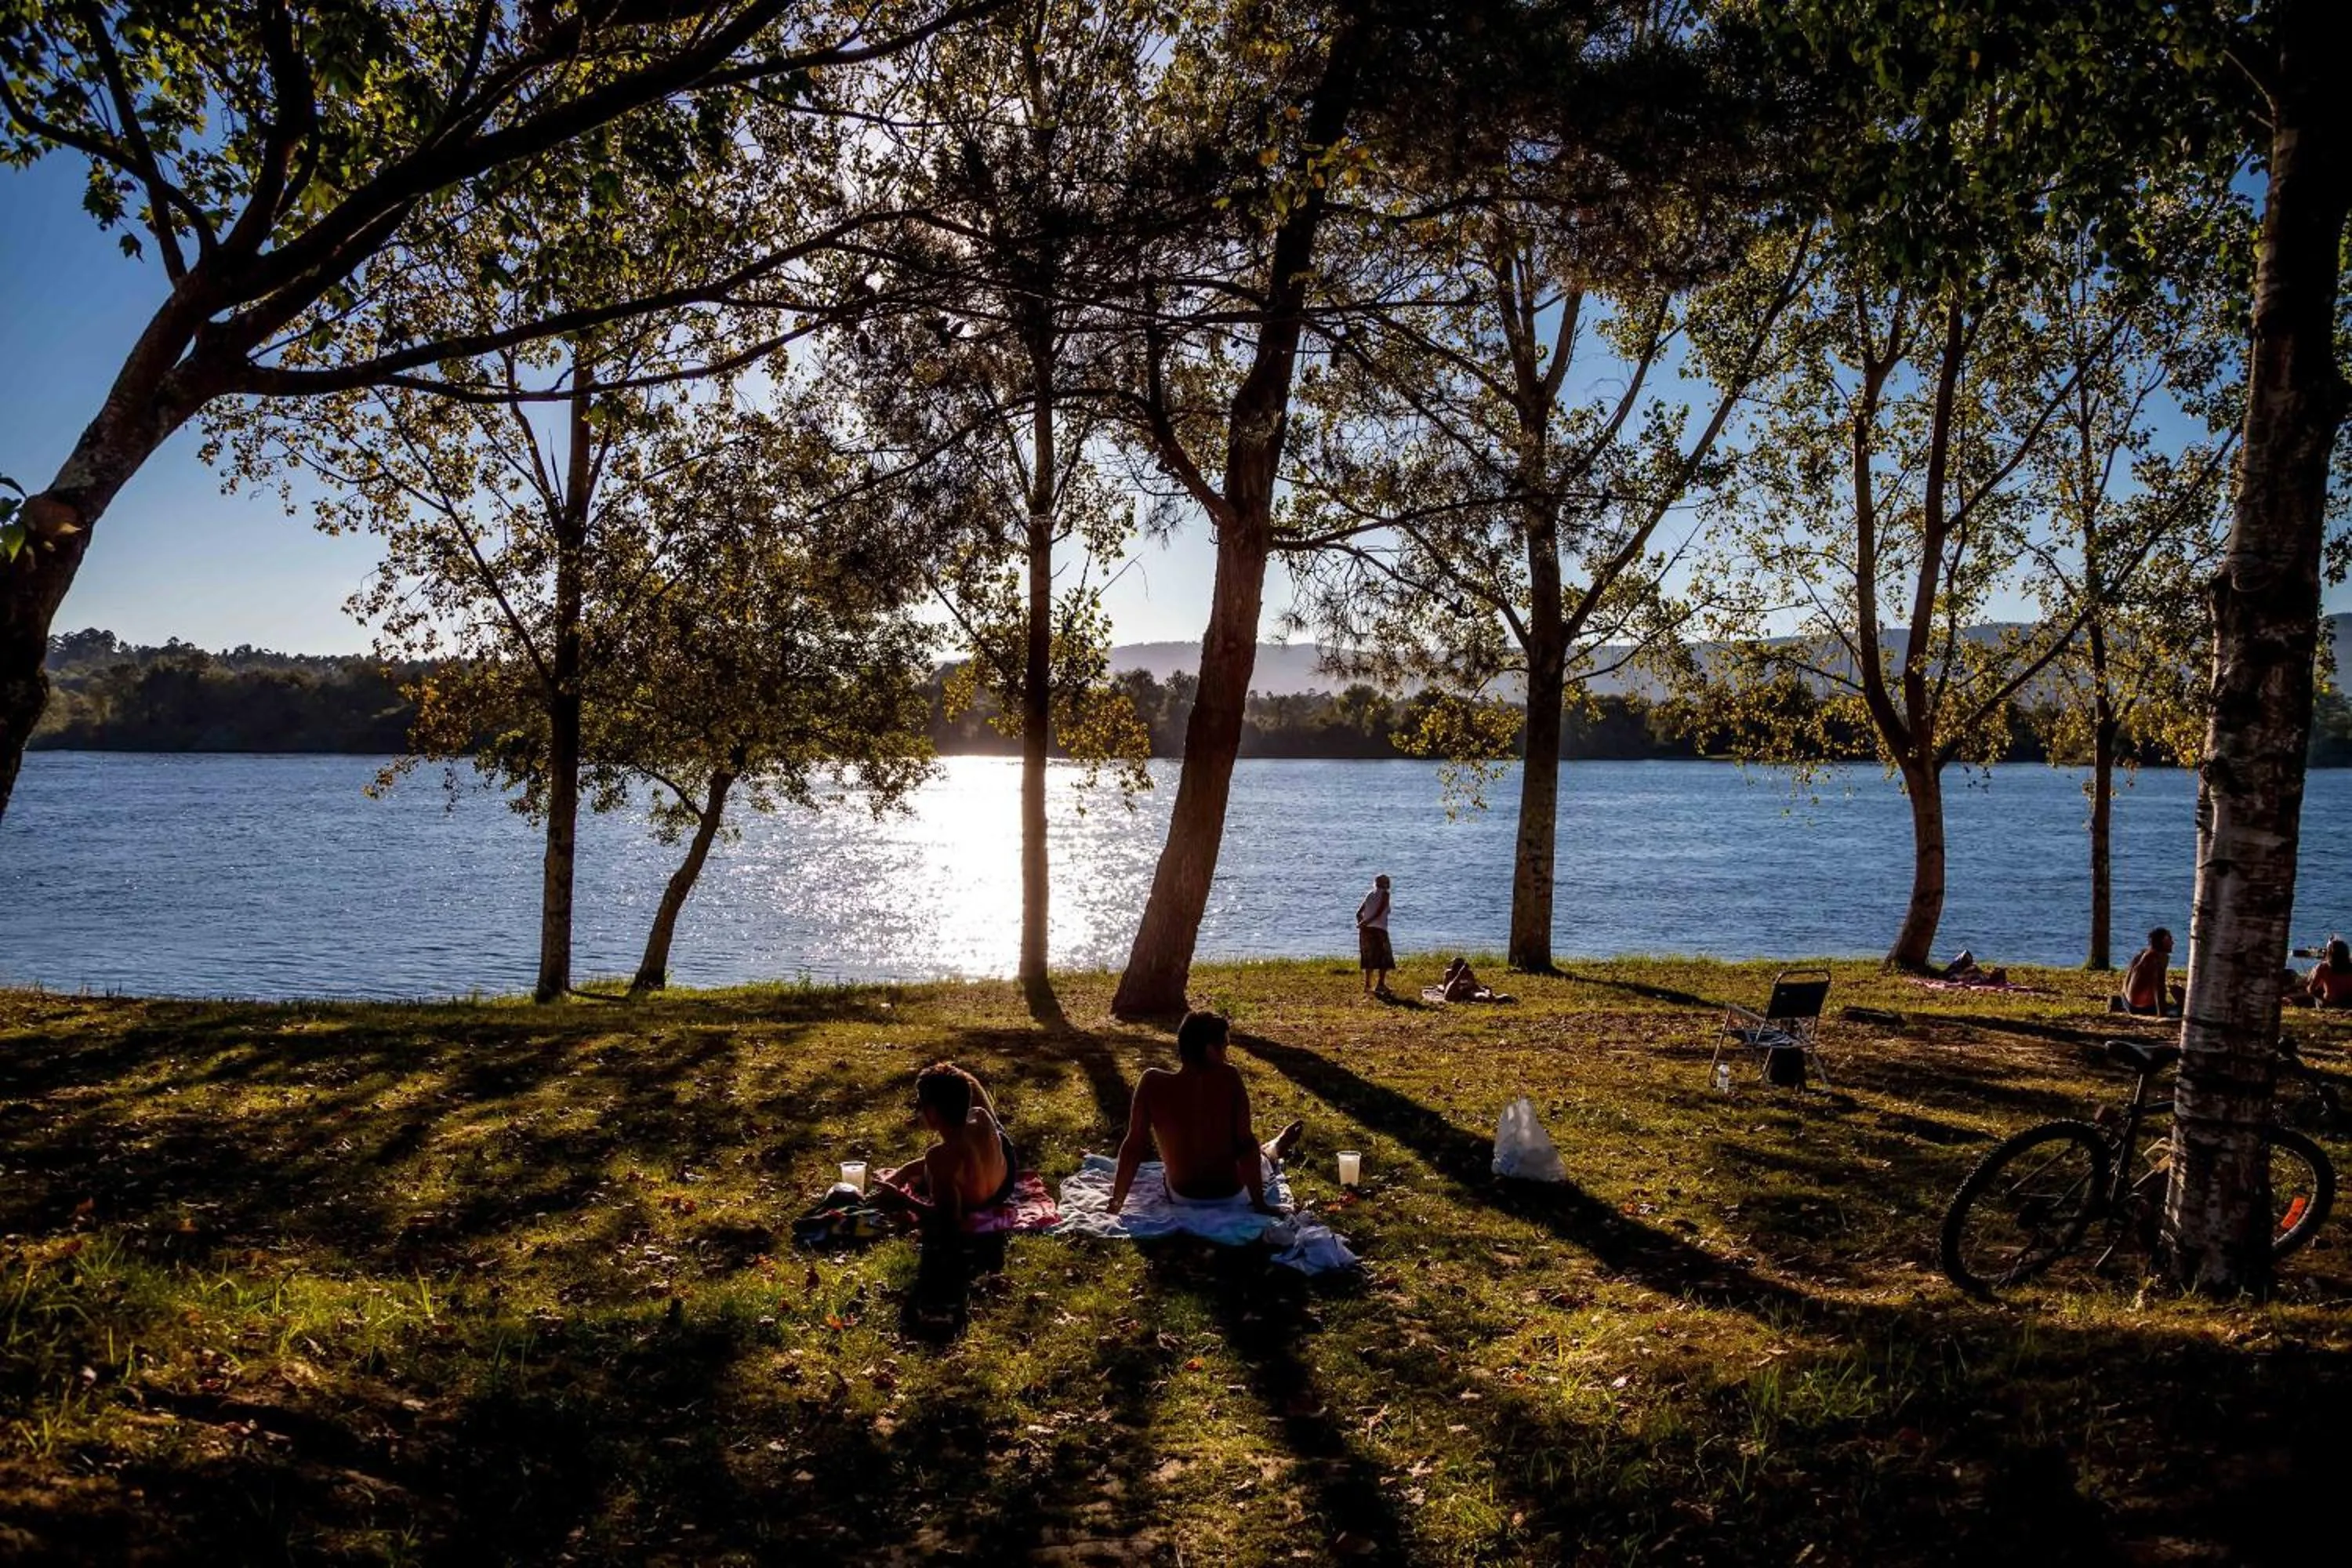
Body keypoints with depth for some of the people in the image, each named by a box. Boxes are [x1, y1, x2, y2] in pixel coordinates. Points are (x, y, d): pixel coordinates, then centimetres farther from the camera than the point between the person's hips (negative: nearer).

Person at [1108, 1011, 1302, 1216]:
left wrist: (1115, 1204, -6)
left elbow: (1133, 1147, -14)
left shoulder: (1152, 1082, -18)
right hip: (1233, 1195, -2)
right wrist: (1259, 1202, -10)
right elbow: (1246, 1145, -18)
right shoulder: (1229, 1078, -21)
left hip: (1181, 1198, 3)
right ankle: (1275, 1149, 66)